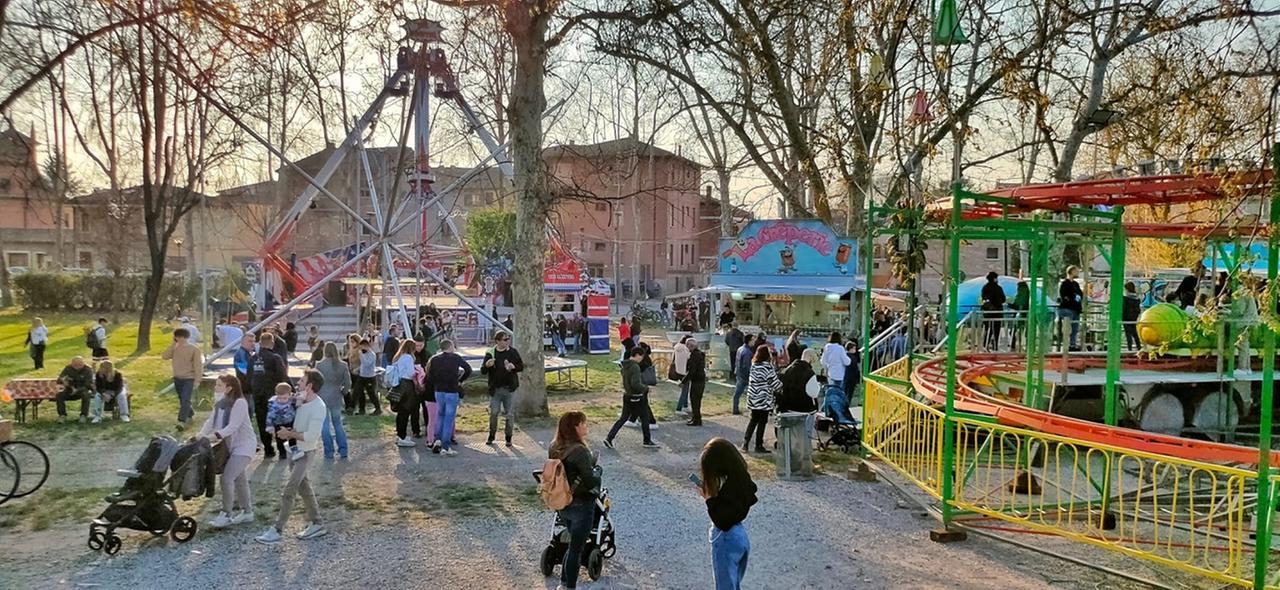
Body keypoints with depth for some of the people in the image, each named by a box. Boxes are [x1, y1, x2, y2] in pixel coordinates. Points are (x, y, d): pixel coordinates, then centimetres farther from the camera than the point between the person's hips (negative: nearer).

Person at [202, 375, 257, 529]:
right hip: (231, 445, 9)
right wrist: (200, 436, -13)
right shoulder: (219, 403, 6)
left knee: (226, 478, -15)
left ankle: (226, 515, -5)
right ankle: (247, 512, 29)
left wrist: (216, 436, -38)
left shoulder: (240, 403, -19)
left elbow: (233, 426, -27)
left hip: (244, 445, -9)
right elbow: (210, 421, 2)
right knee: (240, 479, 16)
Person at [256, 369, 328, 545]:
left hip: (305, 452, -9)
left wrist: (289, 434, -18)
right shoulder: (300, 400, 1)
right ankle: (315, 524, 26)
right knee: (303, 486, 16)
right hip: (294, 449, 9)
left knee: (289, 491, -8)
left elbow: (311, 436, -25)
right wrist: (288, 432, 0)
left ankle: (276, 531, -3)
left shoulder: (318, 407, -22)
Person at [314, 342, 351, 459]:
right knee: (338, 424, 15)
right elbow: (348, 384, 0)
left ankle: (329, 452, 8)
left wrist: (316, 393, 11)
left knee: (325, 426, 7)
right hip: (336, 399, 3)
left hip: (322, 398, -2)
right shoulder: (343, 365, -3)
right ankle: (343, 451, 13)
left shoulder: (319, 365, -10)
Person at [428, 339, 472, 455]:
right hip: (452, 392, -3)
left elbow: (429, 377, -2)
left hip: (438, 392, 3)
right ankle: (445, 447, 1)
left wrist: (437, 384, 14)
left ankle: (438, 439, 11)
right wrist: (460, 380, 13)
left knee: (441, 416, 23)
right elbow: (468, 369, 1)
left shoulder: (434, 359, 3)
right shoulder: (455, 358, -3)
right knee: (449, 419, 1)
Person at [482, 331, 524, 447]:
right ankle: (491, 436, 24)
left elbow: (521, 366, 7)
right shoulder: (490, 353, -2)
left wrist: (514, 367, -15)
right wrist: (486, 365, -24)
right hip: (495, 389, 0)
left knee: (510, 414, 3)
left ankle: (508, 438, 15)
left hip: (509, 389, 0)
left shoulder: (513, 352, 1)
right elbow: (483, 372, -2)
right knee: (493, 413, 6)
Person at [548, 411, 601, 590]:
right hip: (581, 505, -7)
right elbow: (590, 482, -23)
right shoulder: (580, 451, -24)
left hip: (562, 505, 7)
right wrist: (597, 473, -2)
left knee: (574, 543, 24)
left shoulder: (554, 448, -1)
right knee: (576, 547, 8)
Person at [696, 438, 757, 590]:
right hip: (740, 536, 9)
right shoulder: (741, 479, -1)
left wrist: (709, 499, -21)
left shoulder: (729, 487, -28)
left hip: (726, 540, -9)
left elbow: (723, 522, -27)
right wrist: (714, 496, 0)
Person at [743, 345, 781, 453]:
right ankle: (759, 446, 11)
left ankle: (745, 443, 14)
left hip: (753, 398, 7)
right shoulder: (767, 366, -17)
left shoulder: (754, 365, 6)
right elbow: (774, 382, -15)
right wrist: (782, 387, 4)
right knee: (762, 422, 4)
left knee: (753, 420, 17)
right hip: (763, 399, -7)